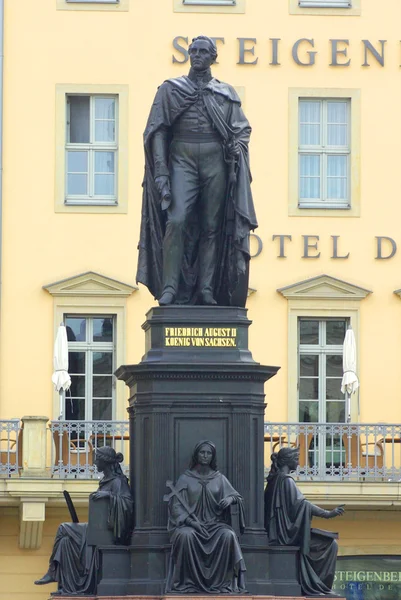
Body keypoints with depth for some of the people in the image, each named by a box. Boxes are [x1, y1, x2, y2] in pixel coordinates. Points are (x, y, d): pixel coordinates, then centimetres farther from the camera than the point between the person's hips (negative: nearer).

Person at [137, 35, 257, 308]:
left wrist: (237, 148, -7)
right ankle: (169, 288, -16)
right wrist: (161, 171, -7)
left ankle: (206, 289, 0)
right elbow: (157, 130, 4)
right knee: (177, 220, -17)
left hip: (216, 162, 2)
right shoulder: (170, 89, 11)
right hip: (182, 160, -2)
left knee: (212, 226, -1)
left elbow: (243, 129, 16)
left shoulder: (226, 93, 15)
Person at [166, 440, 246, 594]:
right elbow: (176, 505, 1)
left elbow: (235, 495, 10)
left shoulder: (219, 478, 13)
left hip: (215, 523, 1)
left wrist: (230, 499, -16)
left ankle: (222, 582, -26)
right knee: (185, 535, -37)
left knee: (228, 535, -32)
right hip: (191, 523, -1)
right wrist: (191, 521, -15)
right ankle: (186, 583, -29)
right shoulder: (185, 478, 7)